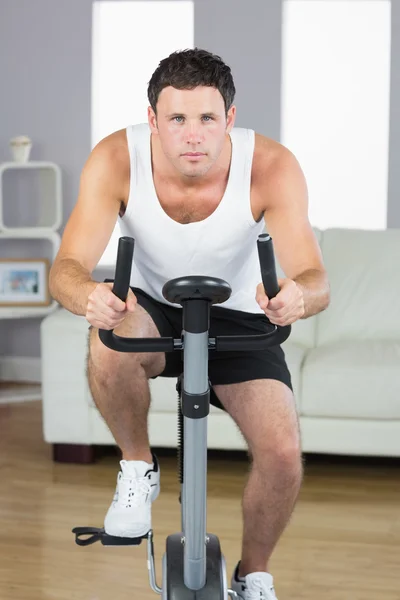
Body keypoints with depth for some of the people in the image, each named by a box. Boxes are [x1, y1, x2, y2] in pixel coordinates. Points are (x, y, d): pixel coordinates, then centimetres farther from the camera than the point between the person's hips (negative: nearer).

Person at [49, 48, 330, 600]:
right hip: (150, 310, 0)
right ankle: (138, 469, -7)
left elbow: (315, 279, -29)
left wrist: (298, 296, -55)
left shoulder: (271, 166, -25)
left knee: (284, 455, -19)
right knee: (110, 341, -37)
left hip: (238, 318, 0)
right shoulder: (116, 159, -24)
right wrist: (88, 296, -53)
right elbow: (66, 268, -28)